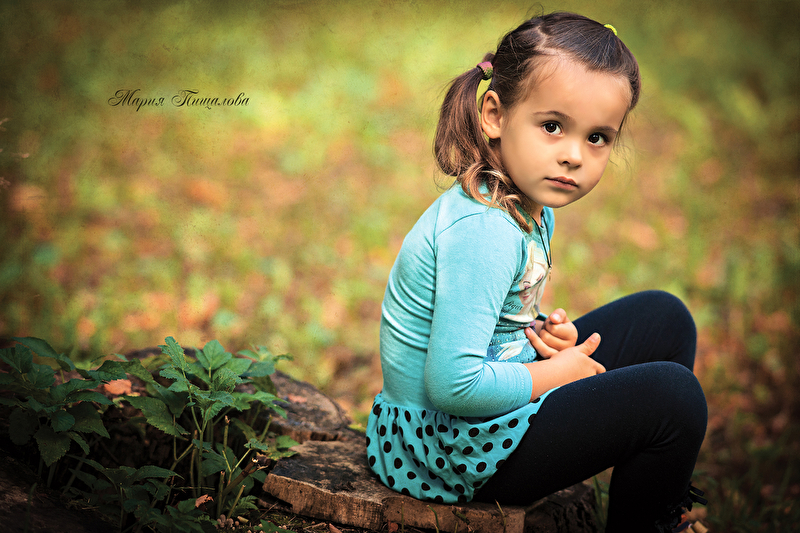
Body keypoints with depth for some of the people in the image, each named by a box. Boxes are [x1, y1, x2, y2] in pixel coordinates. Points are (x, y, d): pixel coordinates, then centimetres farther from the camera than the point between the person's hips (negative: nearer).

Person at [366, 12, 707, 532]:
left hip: (496, 394, 10)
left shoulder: (533, 206, 3)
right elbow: (453, 384, -34)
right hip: (457, 440, -10)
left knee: (664, 317, 12)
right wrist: (556, 374, -18)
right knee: (674, 396, -17)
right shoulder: (481, 233, -29)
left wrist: (544, 333, -4)